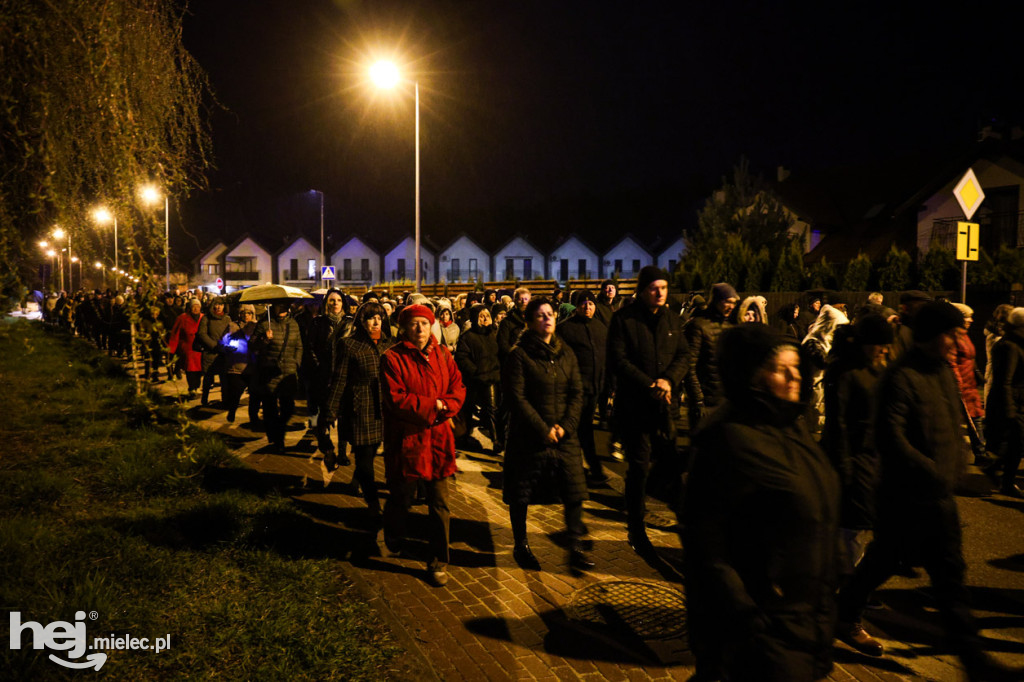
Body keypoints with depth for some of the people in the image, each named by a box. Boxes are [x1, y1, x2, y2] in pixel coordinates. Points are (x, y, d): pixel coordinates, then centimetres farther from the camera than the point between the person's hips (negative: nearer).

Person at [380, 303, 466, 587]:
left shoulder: (442, 354, 7)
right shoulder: (392, 358, -9)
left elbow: (458, 388, 3)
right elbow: (395, 400, -17)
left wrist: (444, 407, -17)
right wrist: (433, 405, -16)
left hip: (438, 438, 3)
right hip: (406, 439, -3)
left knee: (440, 505, 6)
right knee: (401, 499, 14)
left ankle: (438, 562, 18)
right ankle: (393, 539, 45)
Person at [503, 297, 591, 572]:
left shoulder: (566, 354, 8)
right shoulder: (519, 355, -8)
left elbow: (577, 393, 5)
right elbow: (516, 397, -13)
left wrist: (566, 425, -9)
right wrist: (543, 429, -15)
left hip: (565, 436, 4)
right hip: (528, 438, -4)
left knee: (575, 492, 2)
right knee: (521, 496, 7)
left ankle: (575, 549, 14)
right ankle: (521, 547, 26)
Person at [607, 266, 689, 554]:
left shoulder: (672, 319, 10)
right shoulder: (623, 318, -7)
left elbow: (682, 356, 8)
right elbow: (618, 361, -13)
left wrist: (669, 379, -12)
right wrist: (649, 385, -18)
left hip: (664, 404, 5)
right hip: (634, 404, -5)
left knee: (672, 462, 8)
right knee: (639, 466, -1)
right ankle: (636, 530, 11)